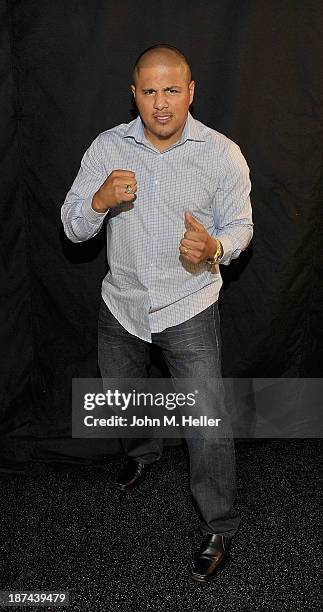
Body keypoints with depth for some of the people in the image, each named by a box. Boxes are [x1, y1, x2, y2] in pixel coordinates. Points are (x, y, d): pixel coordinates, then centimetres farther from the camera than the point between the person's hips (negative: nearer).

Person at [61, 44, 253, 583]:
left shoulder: (223, 154, -10)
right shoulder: (107, 148, -6)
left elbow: (240, 226, -1)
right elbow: (72, 228, -5)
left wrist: (214, 248, -24)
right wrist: (99, 201, -28)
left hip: (189, 307, -3)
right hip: (121, 304, 3)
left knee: (207, 424, -4)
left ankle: (218, 528, 20)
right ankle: (143, 452, 59)